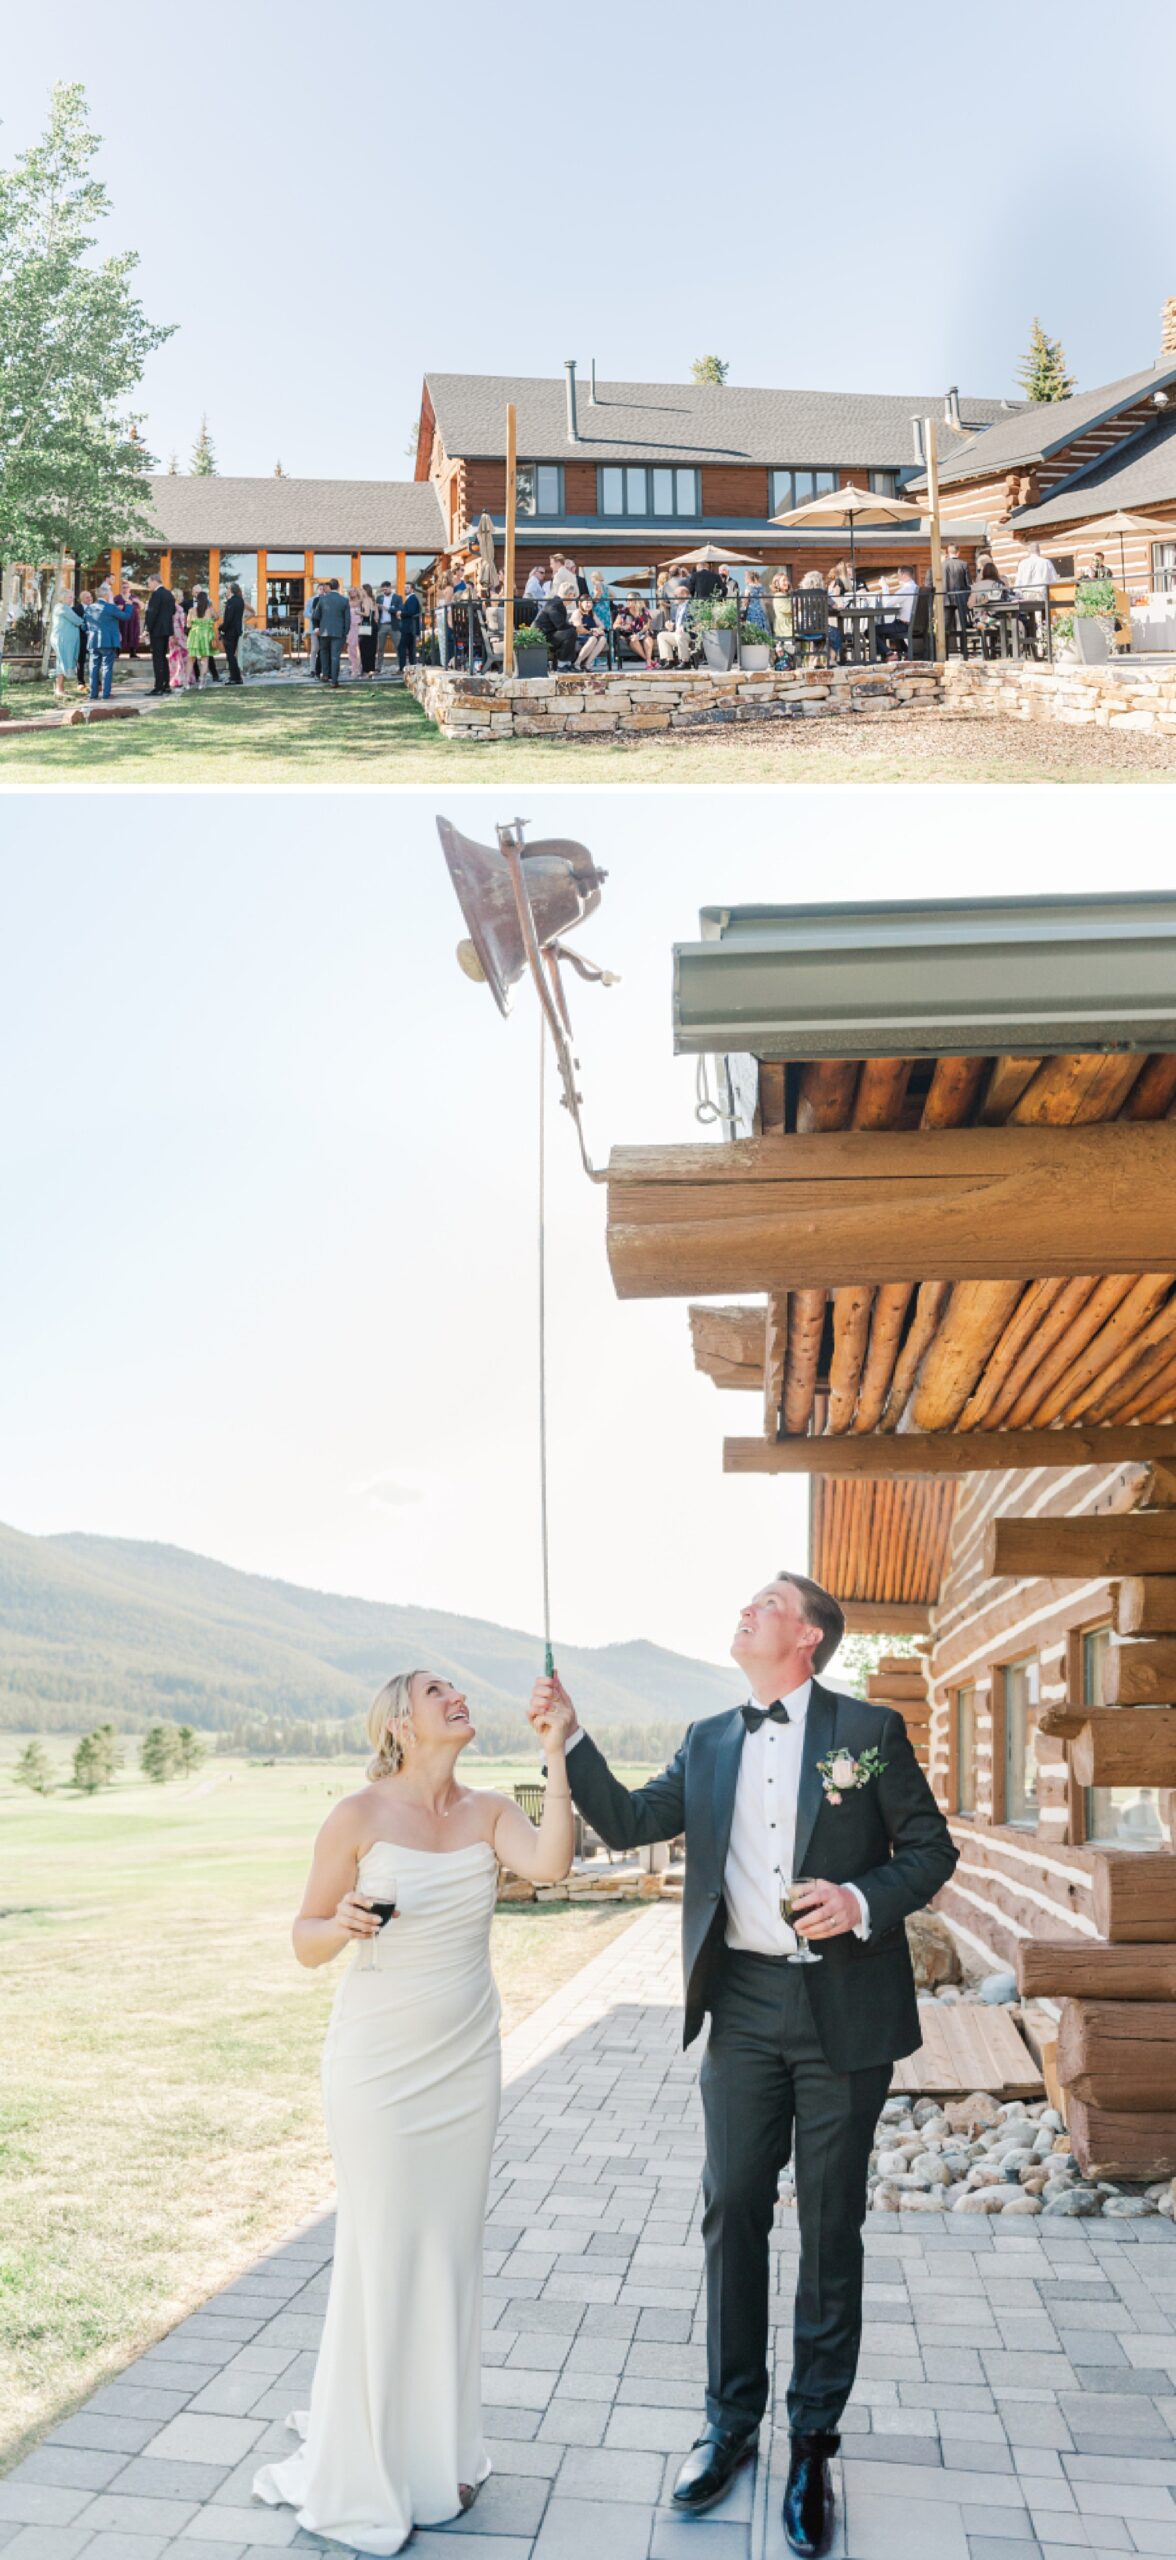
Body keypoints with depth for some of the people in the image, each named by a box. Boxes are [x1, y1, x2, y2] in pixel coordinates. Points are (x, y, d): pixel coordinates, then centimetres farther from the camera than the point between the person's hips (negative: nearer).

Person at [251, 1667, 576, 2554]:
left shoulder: (490, 1812, -1)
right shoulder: (361, 1814, -12)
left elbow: (551, 1864, -21)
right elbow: (306, 1940, -5)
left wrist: (557, 1755, -24)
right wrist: (343, 1926, -27)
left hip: (466, 2062, 4)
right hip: (380, 2062, -4)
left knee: (451, 2247, 13)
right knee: (381, 2252, 4)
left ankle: (436, 2448, 30)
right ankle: (361, 2463, 22)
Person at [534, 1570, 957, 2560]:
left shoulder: (869, 1730, -4)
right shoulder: (709, 1743, 8)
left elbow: (931, 1847, -2)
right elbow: (629, 1823, 7)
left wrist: (865, 1902, -18)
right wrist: (569, 1738, -3)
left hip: (844, 2010, -3)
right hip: (744, 2006, 3)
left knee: (831, 2226, 8)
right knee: (733, 2212, 10)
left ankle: (814, 2440, 23)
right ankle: (732, 2420, 27)